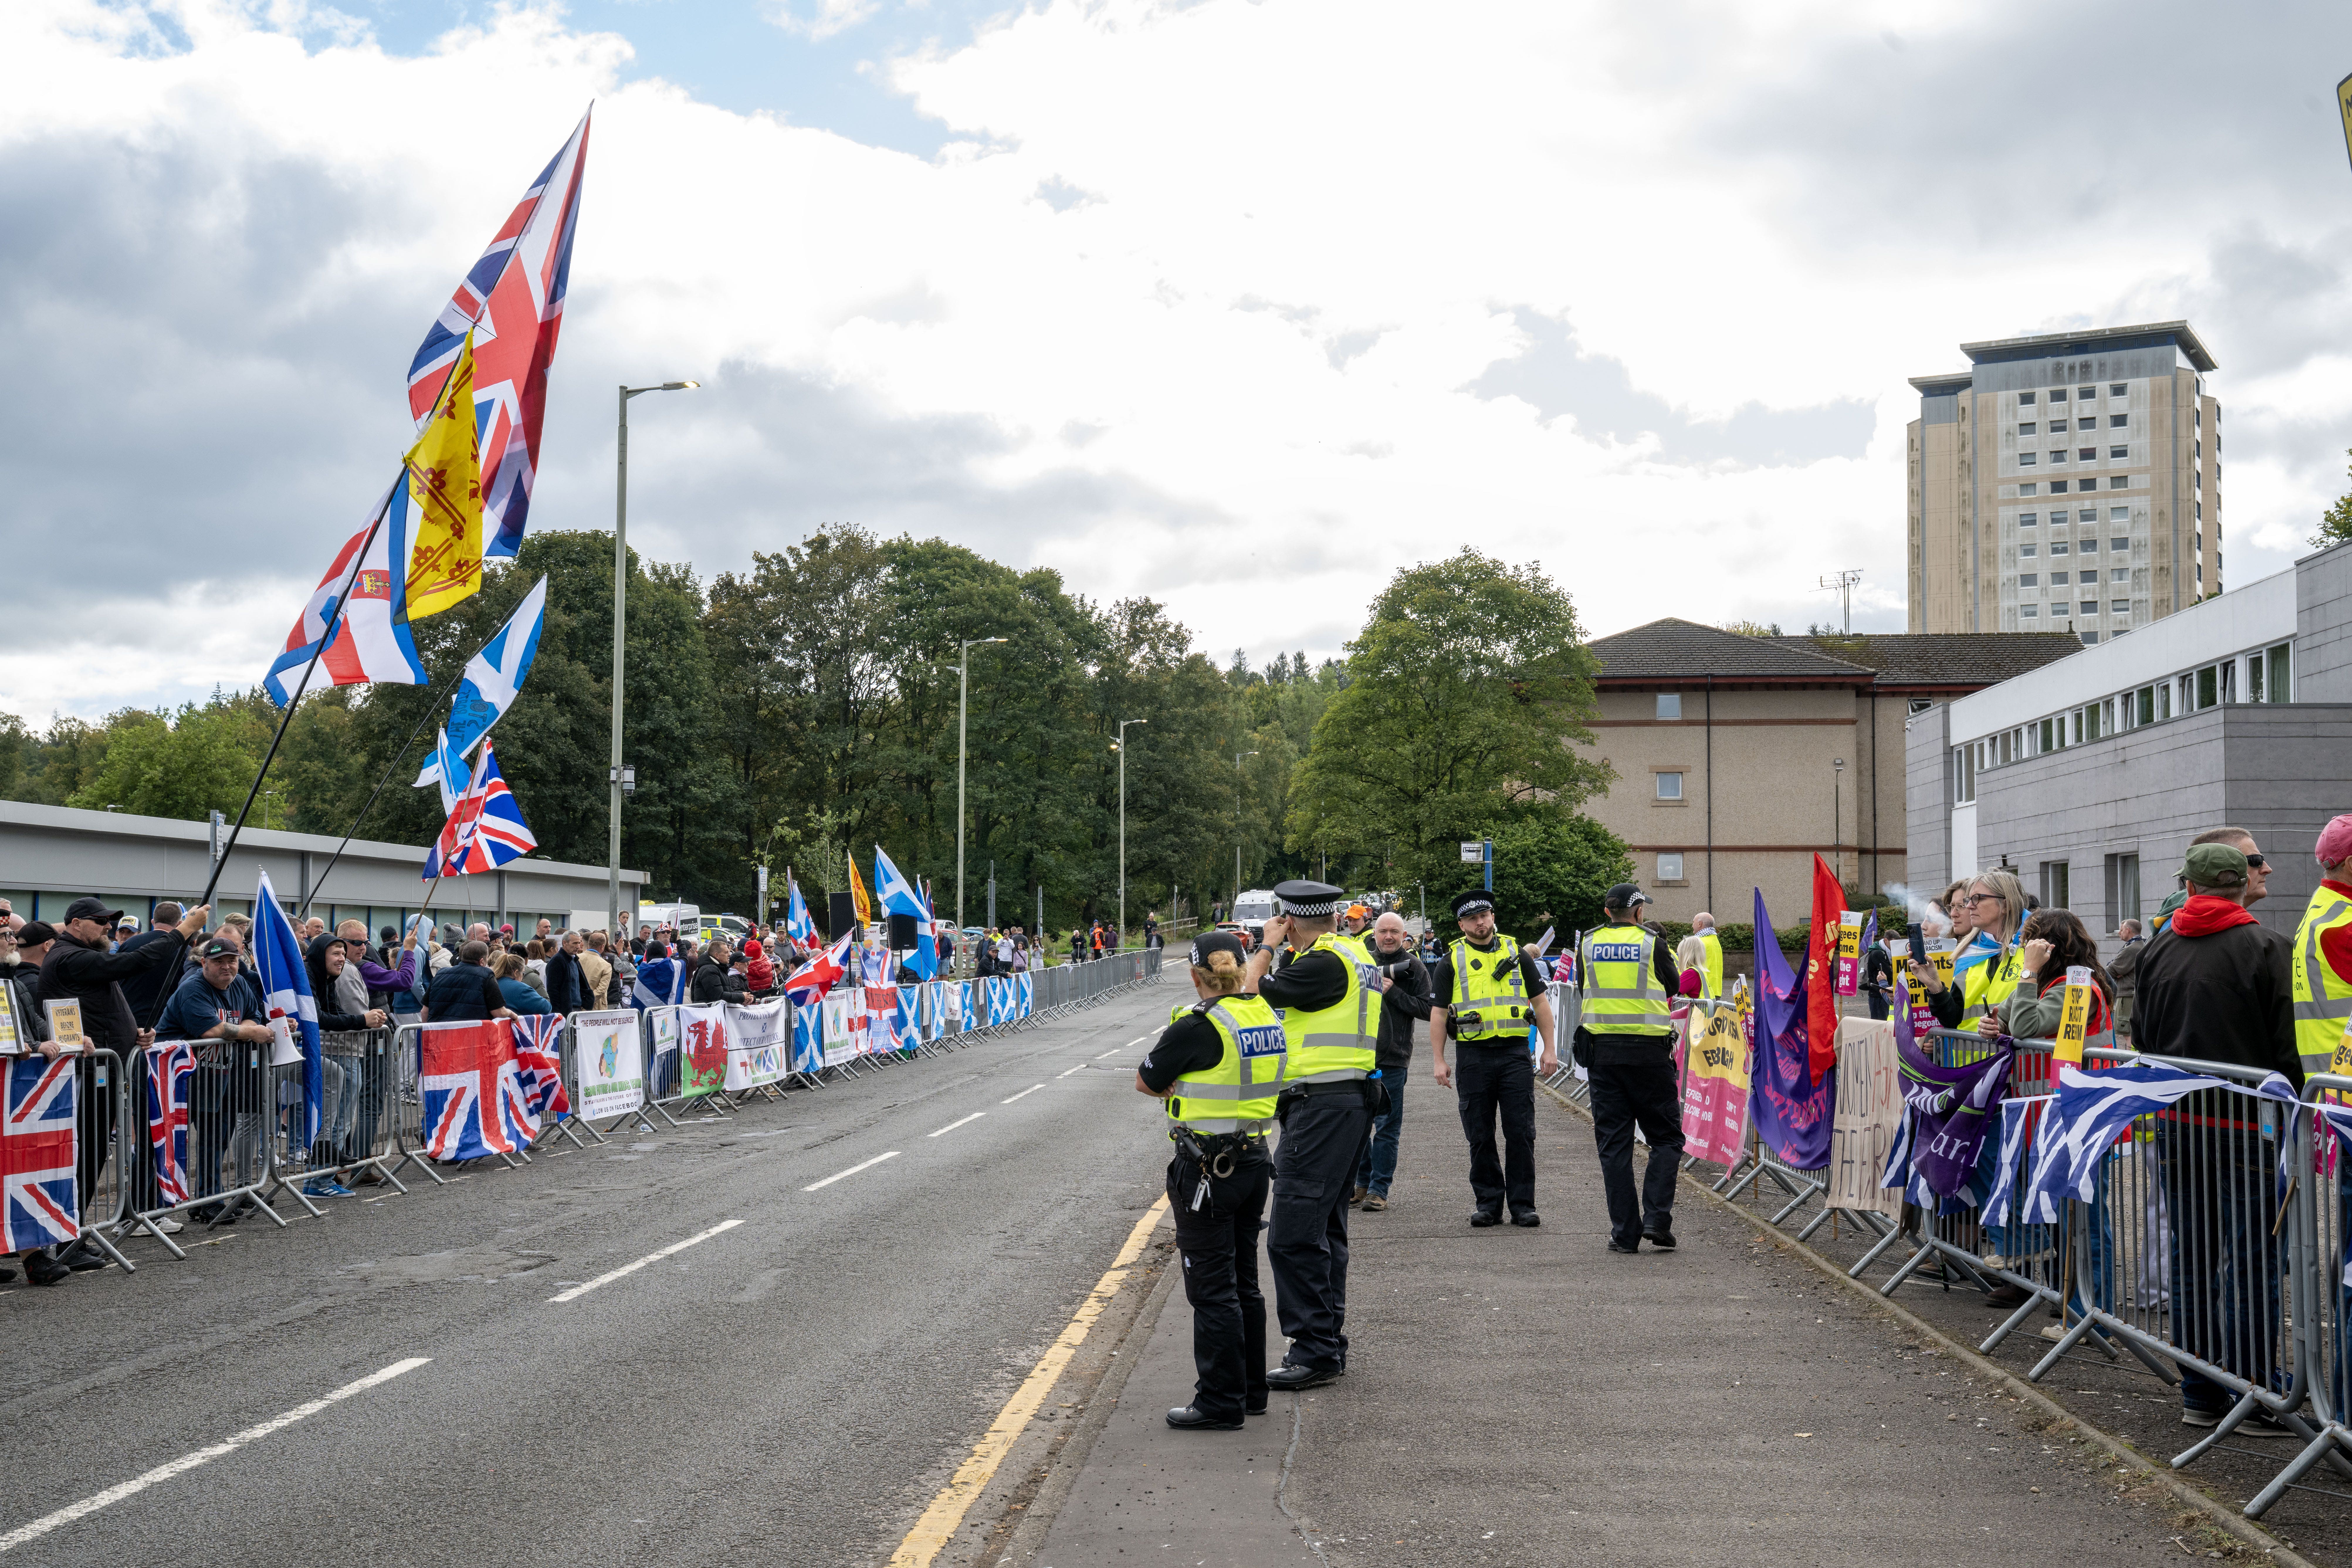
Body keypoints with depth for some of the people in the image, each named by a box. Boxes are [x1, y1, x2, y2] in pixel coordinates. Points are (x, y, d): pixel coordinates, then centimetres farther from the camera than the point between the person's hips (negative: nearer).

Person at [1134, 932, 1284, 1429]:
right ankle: (1250, 1388, 28)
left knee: (1212, 1290, 0)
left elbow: (1147, 1081, -6)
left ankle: (1221, 1402, 6)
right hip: (1255, 1160, 8)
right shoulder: (1269, 1017, 3)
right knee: (1244, 1283, 18)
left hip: (1207, 1170, -8)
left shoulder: (1198, 1027, -19)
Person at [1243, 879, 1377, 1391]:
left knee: (1295, 1234, -10)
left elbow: (1251, 996, -10)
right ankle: (1329, 1343, 23)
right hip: (1344, 1102, 11)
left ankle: (1316, 1352, -9)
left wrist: (1267, 947, 0)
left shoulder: (1322, 964, -16)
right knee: (1324, 1229, 17)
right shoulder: (1345, 955, 15)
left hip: (1322, 1107, -11)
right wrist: (1281, 951, 21)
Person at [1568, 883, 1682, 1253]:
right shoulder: (1651, 943, -4)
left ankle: (1624, 1232, 4)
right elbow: (1673, 987, 9)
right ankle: (1656, 1219, -6)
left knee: (1613, 1143, 7)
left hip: (1602, 1051, 3)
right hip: (1648, 1051, -2)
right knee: (1666, 1138, 9)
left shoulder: (1588, 944, 4)